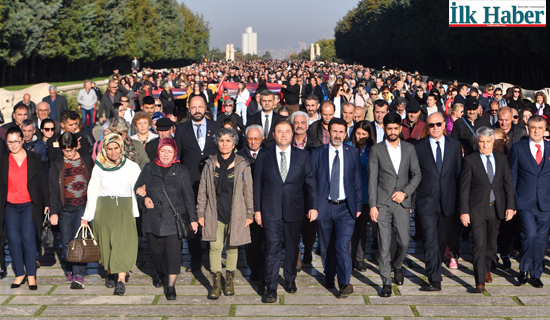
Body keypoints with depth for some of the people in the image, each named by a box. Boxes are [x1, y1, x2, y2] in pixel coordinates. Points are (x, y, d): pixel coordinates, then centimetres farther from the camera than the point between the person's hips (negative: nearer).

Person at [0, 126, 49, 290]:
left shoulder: (34, 158, 4)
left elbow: (42, 182, 7)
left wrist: (46, 203, 6)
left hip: (29, 206, -2)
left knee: (28, 240, -6)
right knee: (13, 241, -1)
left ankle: (31, 275, 4)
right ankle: (19, 274, 13)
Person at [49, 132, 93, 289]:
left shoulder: (86, 159, 4)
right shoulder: (57, 164, 4)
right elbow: (53, 189, 3)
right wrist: (54, 211, -4)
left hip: (83, 206, -1)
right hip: (65, 208, 1)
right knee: (67, 243, 4)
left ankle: (79, 275, -11)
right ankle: (70, 271, 24)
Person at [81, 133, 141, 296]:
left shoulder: (131, 166, 4)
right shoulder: (99, 168, 7)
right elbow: (92, 192, 9)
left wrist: (136, 213, -6)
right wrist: (87, 216, 7)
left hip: (124, 209, -2)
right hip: (104, 208, 2)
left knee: (123, 242, -12)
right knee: (106, 243, 4)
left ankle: (121, 280, -18)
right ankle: (109, 274, 23)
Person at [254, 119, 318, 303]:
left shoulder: (302, 156, 5)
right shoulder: (264, 155, 4)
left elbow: (310, 183, 5)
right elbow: (258, 184, 5)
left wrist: (313, 206, -2)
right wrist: (257, 209, 1)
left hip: (294, 210, 2)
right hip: (271, 211, -1)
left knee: (292, 247, 12)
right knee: (272, 249, -5)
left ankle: (290, 279, 33)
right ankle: (271, 288, -1)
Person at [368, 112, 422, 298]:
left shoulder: (409, 149, 8)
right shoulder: (376, 150, 1)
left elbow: (417, 174, 9)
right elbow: (372, 179, -1)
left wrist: (405, 192, -7)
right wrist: (372, 205, -8)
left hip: (402, 202, 2)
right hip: (383, 203, -2)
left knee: (404, 242, 2)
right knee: (384, 244, -4)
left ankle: (396, 265, 33)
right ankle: (386, 282, 5)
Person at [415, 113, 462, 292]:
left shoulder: (455, 145, 7)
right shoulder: (418, 147, 1)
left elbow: (459, 174, 9)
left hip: (448, 202, 3)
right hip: (427, 202, -3)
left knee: (442, 240, 13)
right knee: (430, 241, -10)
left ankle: (436, 270, 34)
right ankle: (434, 280, -9)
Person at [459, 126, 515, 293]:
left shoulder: (502, 159, 7)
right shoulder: (470, 160, -4)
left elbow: (508, 184, 8)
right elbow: (464, 187, -5)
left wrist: (510, 206, -1)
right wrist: (464, 211, -9)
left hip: (497, 208, 4)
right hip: (477, 209, -4)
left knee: (491, 243, 14)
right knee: (479, 244, -10)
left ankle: (486, 268, 39)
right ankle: (480, 280, -8)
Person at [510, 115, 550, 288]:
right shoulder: (518, 148, 3)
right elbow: (512, 176, 4)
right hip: (525, 203, -2)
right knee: (530, 235, -13)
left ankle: (535, 274, 20)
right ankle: (524, 270, 8)